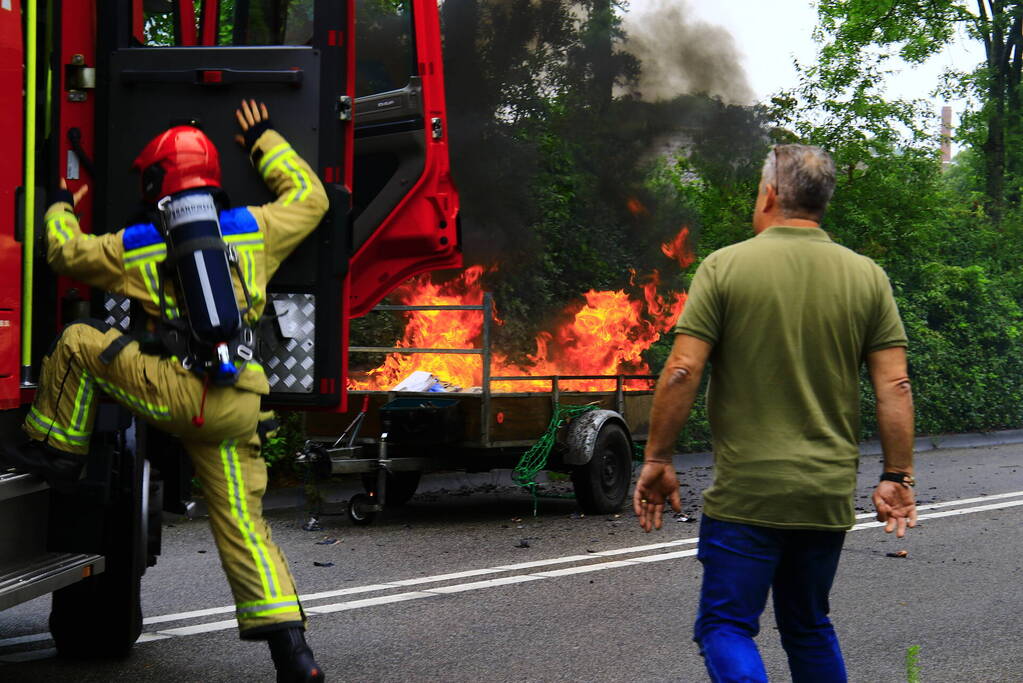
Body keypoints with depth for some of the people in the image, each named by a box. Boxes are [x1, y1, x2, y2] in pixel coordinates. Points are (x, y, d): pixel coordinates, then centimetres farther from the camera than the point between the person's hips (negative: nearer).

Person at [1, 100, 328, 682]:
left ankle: (58, 451, 20)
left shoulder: (136, 246, 10)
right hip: (237, 407, 4)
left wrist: (60, 208, 46)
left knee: (79, 341, 14)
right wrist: (265, 140, 41)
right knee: (244, 526, 8)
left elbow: (67, 252, 25)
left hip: (175, 391, -4)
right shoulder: (253, 227, 14)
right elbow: (309, 198, 31)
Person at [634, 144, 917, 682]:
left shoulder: (725, 266, -5)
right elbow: (894, 387, -1)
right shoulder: (868, 277, 4)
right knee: (809, 628, 19)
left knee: (726, 627, 1)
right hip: (829, 496, 4)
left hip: (746, 493, -4)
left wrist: (657, 461, -2)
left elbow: (682, 372, -10)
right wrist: (897, 477, 5)